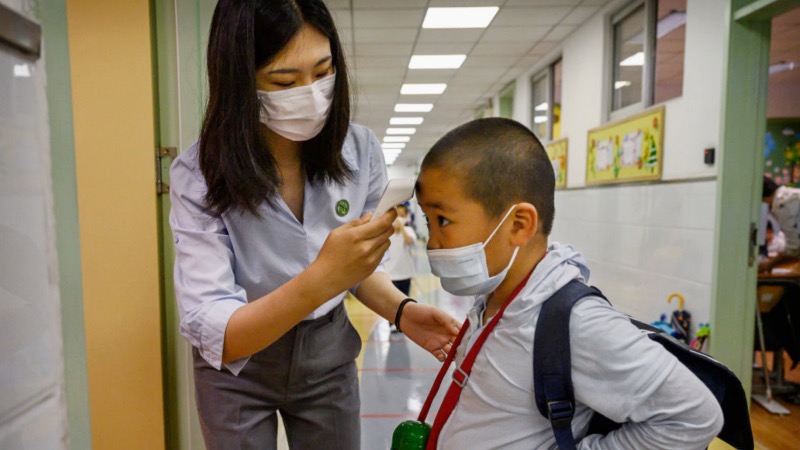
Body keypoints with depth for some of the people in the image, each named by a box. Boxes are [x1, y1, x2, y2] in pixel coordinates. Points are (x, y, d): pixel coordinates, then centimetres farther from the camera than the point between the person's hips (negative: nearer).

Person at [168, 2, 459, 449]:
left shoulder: (359, 149, -16)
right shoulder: (199, 175, -24)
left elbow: (360, 265, -2)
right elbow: (212, 335, -30)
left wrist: (401, 310, -21)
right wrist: (320, 280, -46)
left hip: (329, 355, 3)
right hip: (236, 368, -2)